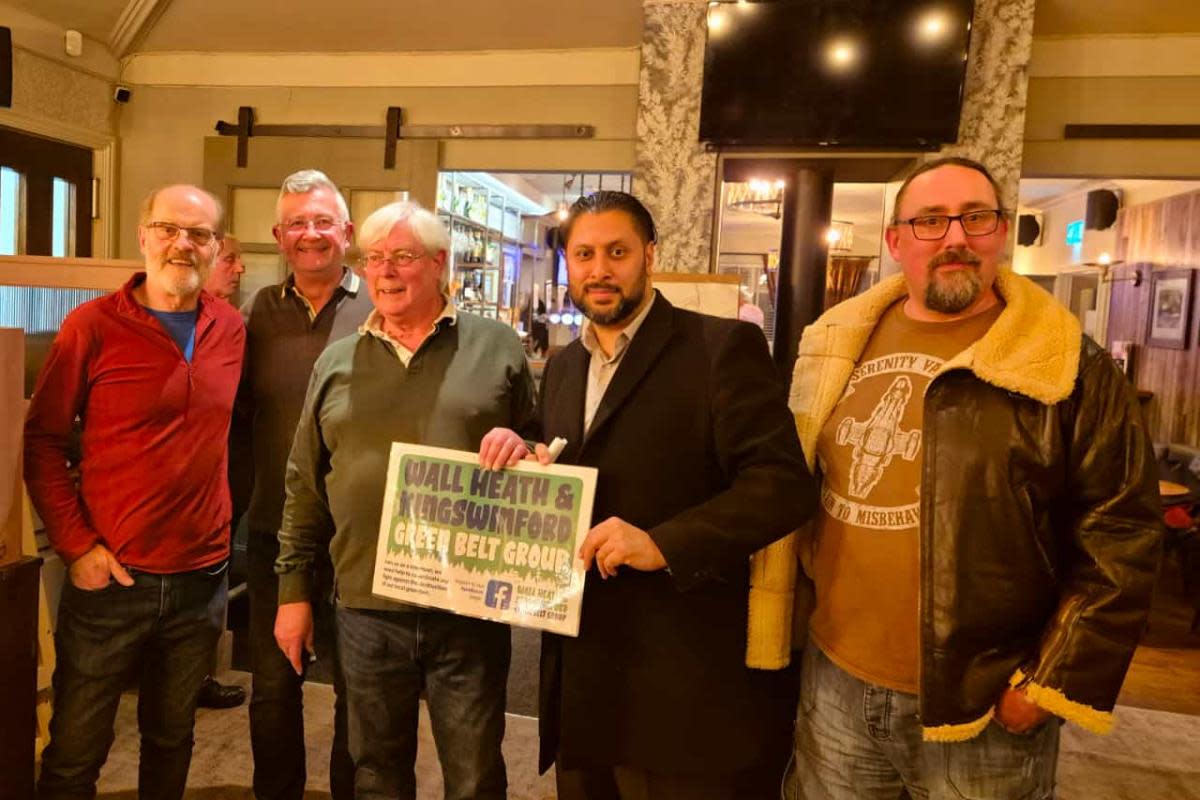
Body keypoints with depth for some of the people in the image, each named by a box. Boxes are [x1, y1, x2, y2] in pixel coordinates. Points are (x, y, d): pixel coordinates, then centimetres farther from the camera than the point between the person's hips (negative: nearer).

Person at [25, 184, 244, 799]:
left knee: (171, 738, 21)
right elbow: (42, 440, -4)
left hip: (202, 579, 3)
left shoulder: (230, 328, 2)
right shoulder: (92, 325, -8)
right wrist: (76, 545, -10)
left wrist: (221, 527, 7)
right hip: (111, 579, -3)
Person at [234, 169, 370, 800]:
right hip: (273, 532, 3)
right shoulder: (257, 314, 6)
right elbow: (235, 416, 12)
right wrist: (252, 477, 1)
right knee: (272, 685, 17)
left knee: (357, 689, 13)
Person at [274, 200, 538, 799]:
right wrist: (293, 589, 10)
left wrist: (522, 447, -19)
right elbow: (304, 486, 11)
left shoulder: (498, 348, 0)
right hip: (366, 609, 3)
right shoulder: (335, 363, 8)